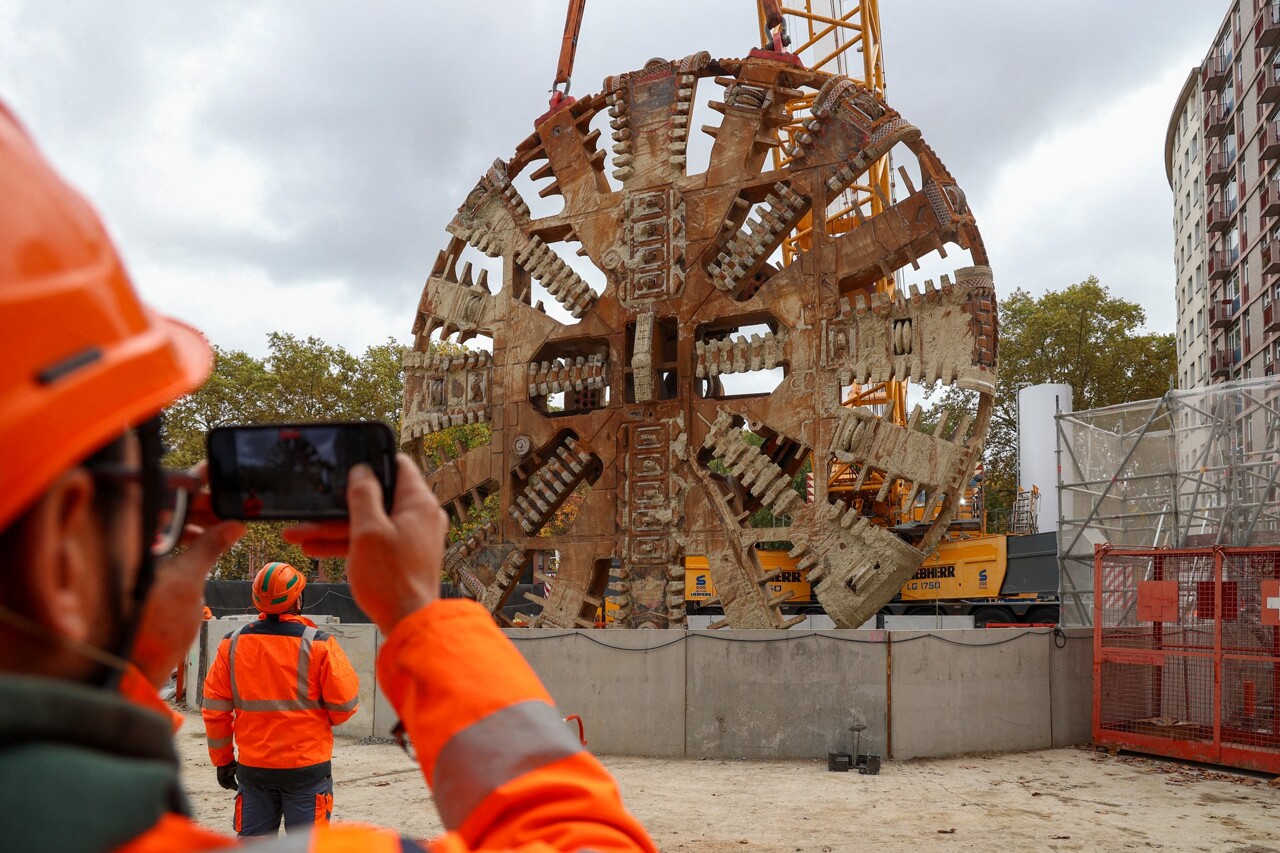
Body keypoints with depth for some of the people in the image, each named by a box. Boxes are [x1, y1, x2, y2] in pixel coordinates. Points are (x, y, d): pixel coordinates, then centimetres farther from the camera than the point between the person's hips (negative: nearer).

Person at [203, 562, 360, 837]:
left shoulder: (232, 644, -2)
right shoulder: (318, 644, -12)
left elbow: (214, 708, 2)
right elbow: (345, 702, -9)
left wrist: (222, 760, 13)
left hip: (252, 769, 3)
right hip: (306, 770, -3)